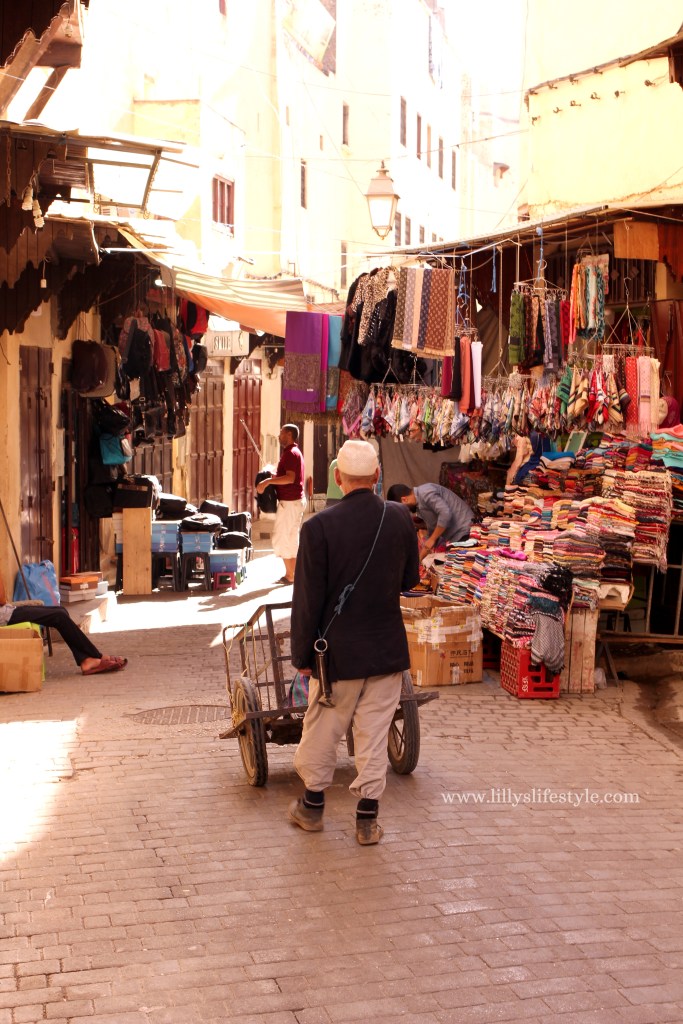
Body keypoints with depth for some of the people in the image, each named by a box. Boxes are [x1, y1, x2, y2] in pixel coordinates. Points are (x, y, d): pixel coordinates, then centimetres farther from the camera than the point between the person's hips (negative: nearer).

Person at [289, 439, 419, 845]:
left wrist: (302, 654, -1)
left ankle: (313, 805, 31)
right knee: (374, 733, 10)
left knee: (323, 728, 15)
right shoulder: (401, 519, -6)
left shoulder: (319, 527, -16)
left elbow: (307, 599, -11)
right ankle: (368, 819, 16)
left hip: (338, 649, -2)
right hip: (388, 649, 2)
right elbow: (410, 580, 7)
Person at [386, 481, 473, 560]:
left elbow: (445, 513, -26)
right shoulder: (419, 504, 16)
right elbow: (432, 528, 22)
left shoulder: (425, 493, -16)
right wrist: (421, 557, 21)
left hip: (463, 533, -10)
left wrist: (432, 539, -17)